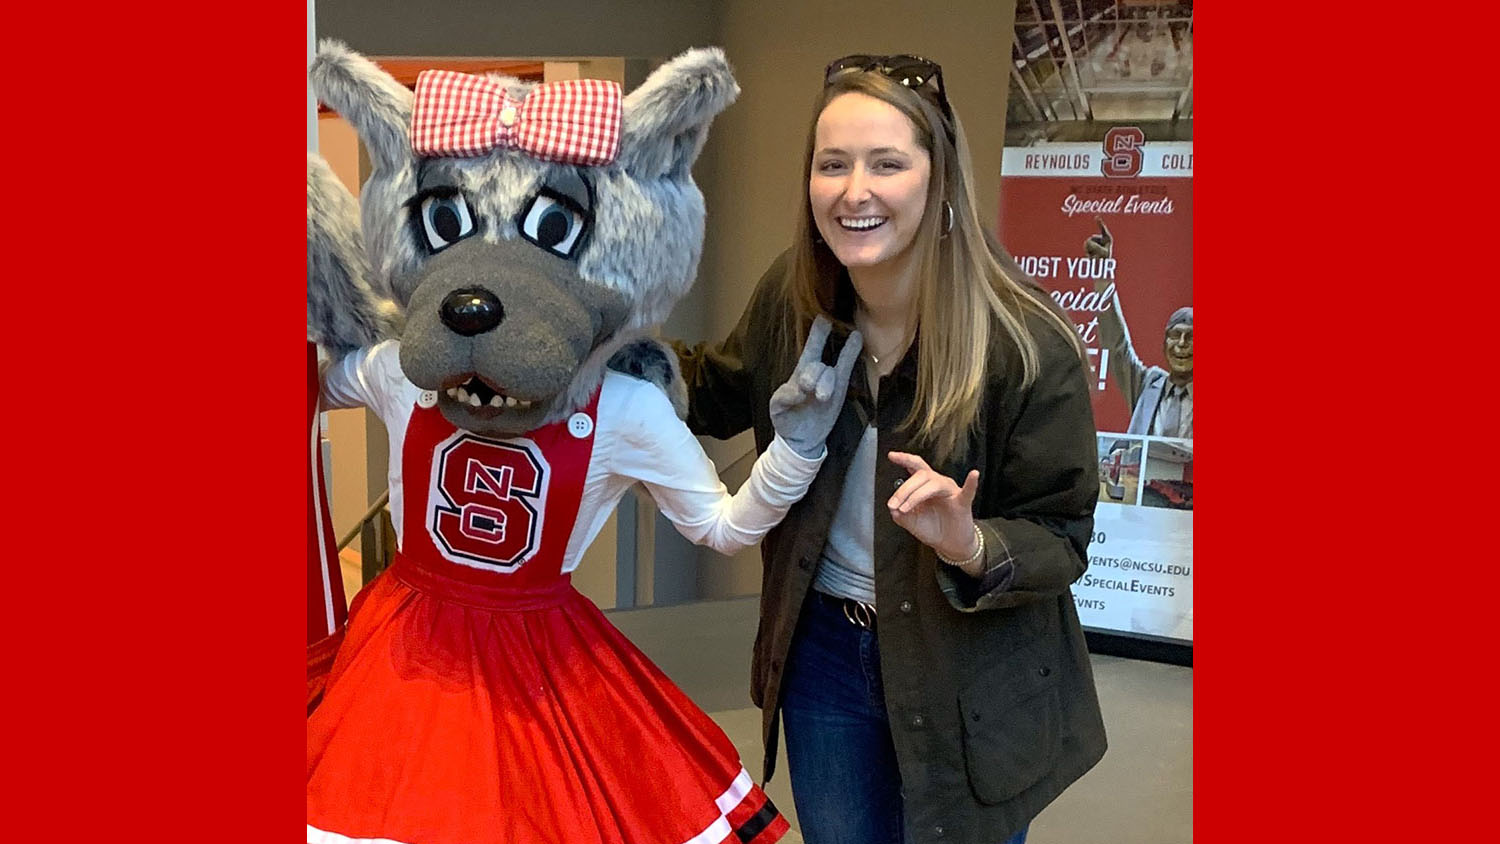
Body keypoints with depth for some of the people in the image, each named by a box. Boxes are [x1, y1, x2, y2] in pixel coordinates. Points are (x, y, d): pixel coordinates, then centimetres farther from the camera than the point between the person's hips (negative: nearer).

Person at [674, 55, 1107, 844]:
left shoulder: (1026, 343, -24)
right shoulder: (793, 297, -11)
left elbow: (1061, 540, -16)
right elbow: (722, 396, 9)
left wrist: (973, 549, -37)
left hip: (969, 680, -3)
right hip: (825, 647, 4)